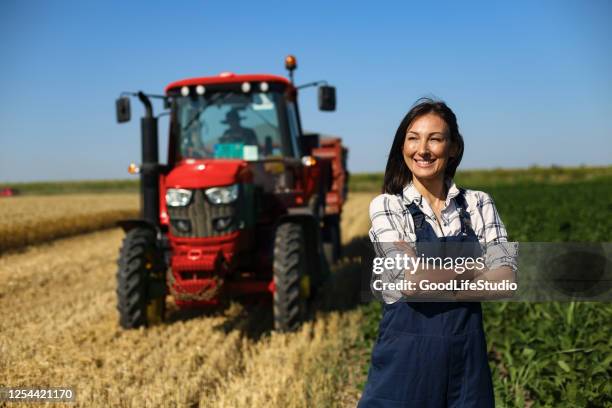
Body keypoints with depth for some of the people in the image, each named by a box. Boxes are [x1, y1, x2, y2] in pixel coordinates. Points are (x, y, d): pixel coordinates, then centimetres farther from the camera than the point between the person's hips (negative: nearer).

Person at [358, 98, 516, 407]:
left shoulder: (478, 204, 4)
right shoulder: (386, 206, -5)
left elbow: (506, 276, -7)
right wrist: (474, 271, -6)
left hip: (466, 353, 3)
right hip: (406, 353, -3)